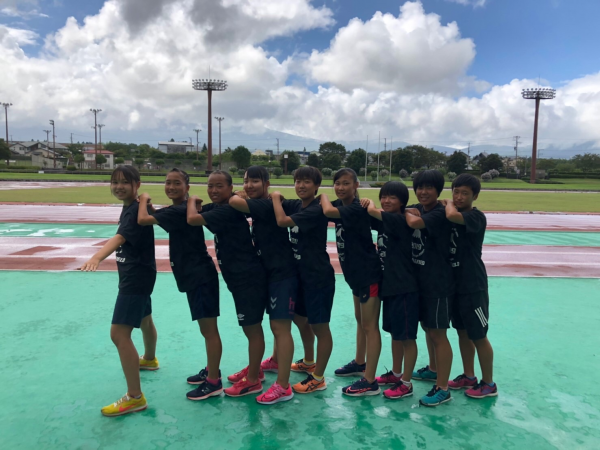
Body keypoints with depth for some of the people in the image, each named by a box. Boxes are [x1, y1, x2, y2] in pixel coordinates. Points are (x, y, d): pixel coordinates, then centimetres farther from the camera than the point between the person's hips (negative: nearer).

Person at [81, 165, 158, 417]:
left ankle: (135, 397, -6)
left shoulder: (136, 210, -20)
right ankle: (149, 359, 56)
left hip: (137, 278, -10)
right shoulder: (128, 208, 8)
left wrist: (96, 258, -52)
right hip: (135, 275, 10)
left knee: (119, 333, -13)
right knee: (144, 319, 30)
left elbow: (119, 238, -37)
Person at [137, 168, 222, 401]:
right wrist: (147, 203, 2)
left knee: (209, 330, -2)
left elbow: (142, 220, -22)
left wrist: (144, 199, -4)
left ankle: (214, 382, 8)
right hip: (195, 276, 10)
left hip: (201, 277, -10)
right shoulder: (176, 210, 13)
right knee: (206, 329, 19)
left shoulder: (180, 211, -18)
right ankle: (211, 370, 33)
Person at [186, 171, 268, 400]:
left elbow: (192, 219, -27)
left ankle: (253, 380, 14)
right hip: (239, 277, 10)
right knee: (249, 326, 20)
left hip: (248, 277, -10)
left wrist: (192, 200, -7)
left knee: (252, 327, 2)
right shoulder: (216, 208, 9)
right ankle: (254, 369, 35)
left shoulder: (229, 210, -20)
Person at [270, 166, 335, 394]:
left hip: (319, 276, -9)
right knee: (299, 318, 22)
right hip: (300, 273, 9)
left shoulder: (316, 210, -20)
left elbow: (282, 221, -28)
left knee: (320, 326, 4)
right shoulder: (295, 205, 4)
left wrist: (276, 197, -12)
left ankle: (318, 379, 17)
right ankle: (309, 362, 44)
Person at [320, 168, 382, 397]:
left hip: (368, 273, -9)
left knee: (370, 326, -2)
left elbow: (328, 212, -36)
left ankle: (370, 382, 7)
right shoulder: (340, 205, 5)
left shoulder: (357, 209, -22)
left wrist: (324, 196, -18)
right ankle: (359, 363, 41)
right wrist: (326, 198, -9)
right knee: (360, 319, 23)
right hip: (356, 272, 9)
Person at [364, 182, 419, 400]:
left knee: (407, 336, 3)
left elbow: (374, 212, -28)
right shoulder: (384, 221, 9)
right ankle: (395, 374, 36)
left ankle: (406, 384, 15)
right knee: (395, 333, 21)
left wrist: (370, 206, -6)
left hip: (405, 288, -9)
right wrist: (366, 204, -2)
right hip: (388, 286, 9)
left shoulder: (401, 220, -16)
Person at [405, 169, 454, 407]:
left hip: (438, 283, -8)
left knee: (438, 334, -1)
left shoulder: (440, 213, -18)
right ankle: (433, 369, 41)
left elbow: (413, 222, -32)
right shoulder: (417, 209, 7)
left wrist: (407, 212, -12)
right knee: (427, 327, 21)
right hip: (420, 280, 8)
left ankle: (442, 389, 10)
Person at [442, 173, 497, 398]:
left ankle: (489, 384, 22)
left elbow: (452, 215, -34)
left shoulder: (477, 217, -16)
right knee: (462, 332, 17)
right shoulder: (454, 214, 7)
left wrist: (448, 204, -16)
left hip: (473, 286, -7)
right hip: (454, 283, 7)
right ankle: (468, 377, 32)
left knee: (478, 336, 5)